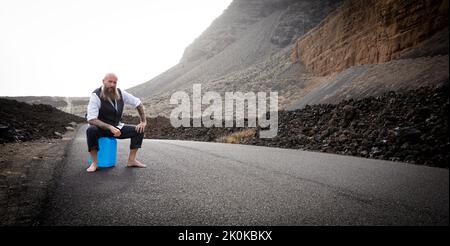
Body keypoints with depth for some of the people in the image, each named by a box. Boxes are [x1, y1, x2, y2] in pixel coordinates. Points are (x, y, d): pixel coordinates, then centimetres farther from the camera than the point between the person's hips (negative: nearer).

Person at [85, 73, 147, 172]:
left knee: (138, 130, -9)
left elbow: (138, 103, 4)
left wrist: (144, 121, -5)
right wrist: (110, 128, -35)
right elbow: (91, 119, -26)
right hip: (101, 128, -5)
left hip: (116, 127, 5)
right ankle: (95, 162, -21)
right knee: (91, 130, -38)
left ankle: (131, 160, -4)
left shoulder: (120, 93, -6)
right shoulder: (96, 96, -20)